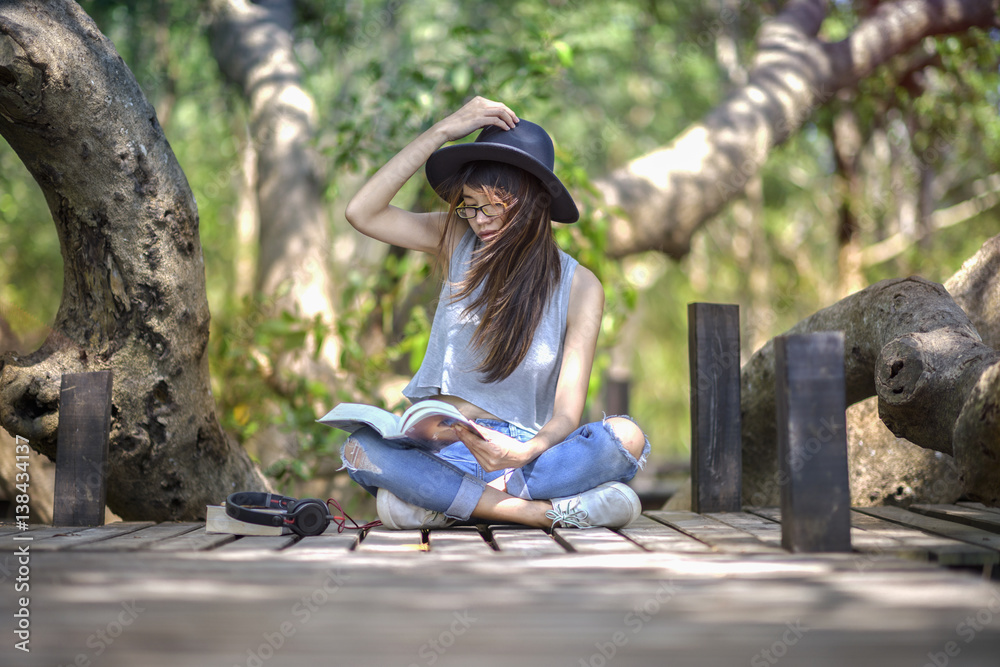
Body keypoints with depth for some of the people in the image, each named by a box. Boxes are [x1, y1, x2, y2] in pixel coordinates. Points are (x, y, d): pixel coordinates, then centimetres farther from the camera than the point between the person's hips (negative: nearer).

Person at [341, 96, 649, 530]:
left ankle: (446, 501, -31)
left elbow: (567, 412, -9)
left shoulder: (578, 287, -2)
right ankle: (545, 510, -33)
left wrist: (525, 452, -32)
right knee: (359, 449, -32)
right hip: (441, 446, 1)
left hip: (521, 446, 0)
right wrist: (443, 131, -11)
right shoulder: (456, 242, 6)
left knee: (627, 436, -30)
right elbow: (362, 213, -9)